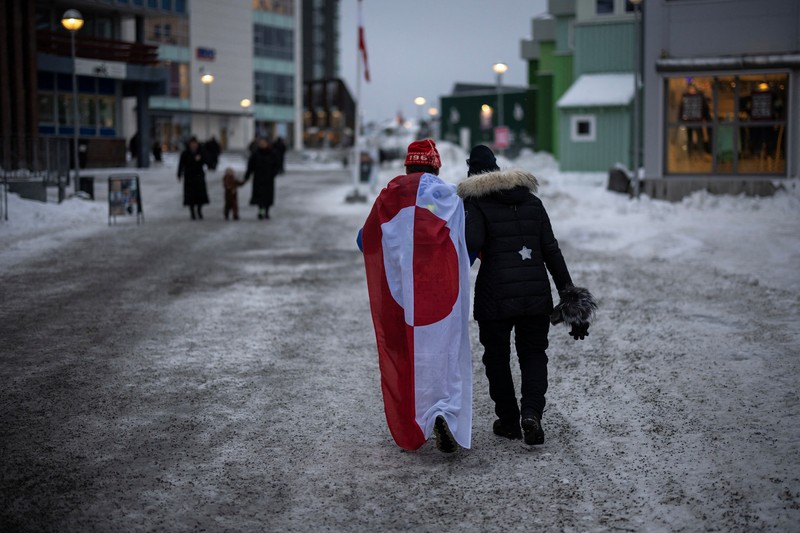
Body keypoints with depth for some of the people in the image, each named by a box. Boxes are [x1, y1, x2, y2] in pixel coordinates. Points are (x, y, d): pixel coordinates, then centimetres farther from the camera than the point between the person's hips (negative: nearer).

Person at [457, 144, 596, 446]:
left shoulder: (476, 203, -3)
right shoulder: (531, 201, 10)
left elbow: (471, 243, -22)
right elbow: (551, 250, 8)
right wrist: (568, 292, 10)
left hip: (495, 296, -3)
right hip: (536, 295, 3)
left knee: (497, 357, 14)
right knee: (534, 354, 14)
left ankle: (508, 420, 20)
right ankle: (532, 412, -7)